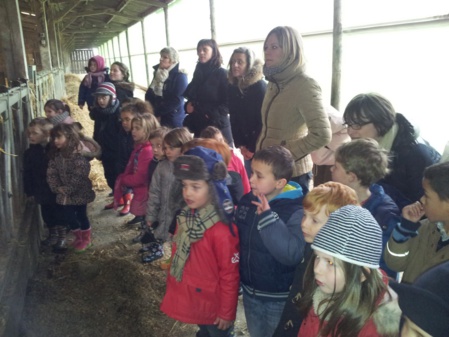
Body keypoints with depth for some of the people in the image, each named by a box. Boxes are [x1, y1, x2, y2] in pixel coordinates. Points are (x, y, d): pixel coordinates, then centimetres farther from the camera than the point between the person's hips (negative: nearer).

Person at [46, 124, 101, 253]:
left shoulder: (79, 155, -21)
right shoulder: (55, 155, 1)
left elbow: (79, 177, -25)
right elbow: (51, 173, 0)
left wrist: (67, 189, -22)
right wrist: (57, 188, -14)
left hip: (79, 192, -6)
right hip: (65, 193, 6)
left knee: (81, 215, 7)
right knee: (68, 216, 12)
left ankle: (86, 239, 28)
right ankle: (78, 237, 35)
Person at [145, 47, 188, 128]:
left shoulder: (180, 76, -8)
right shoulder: (158, 74, 11)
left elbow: (176, 100, -16)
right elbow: (149, 95, 12)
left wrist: (157, 112, -16)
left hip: (173, 121, -6)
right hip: (157, 118, 6)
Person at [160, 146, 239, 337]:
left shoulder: (222, 230, -29)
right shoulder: (185, 217, -7)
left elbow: (230, 275, -21)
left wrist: (226, 312, -13)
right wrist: (172, 285, 13)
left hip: (213, 305, -6)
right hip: (190, 299, 7)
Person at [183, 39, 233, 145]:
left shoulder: (221, 73, -4)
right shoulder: (198, 73, 14)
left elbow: (227, 103, -9)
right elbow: (191, 97, 20)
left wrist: (210, 114, -17)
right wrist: (189, 106, -1)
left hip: (217, 126, -6)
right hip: (199, 126, 6)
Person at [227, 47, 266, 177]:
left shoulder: (260, 87, -16)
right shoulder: (232, 88, 3)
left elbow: (263, 121, -18)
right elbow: (234, 119, 6)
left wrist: (253, 148, -16)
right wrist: (240, 144, -1)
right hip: (246, 145, 6)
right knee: (249, 178, 13)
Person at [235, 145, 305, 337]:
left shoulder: (296, 211, -22)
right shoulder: (247, 200, -3)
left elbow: (293, 254, -36)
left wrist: (268, 217, -36)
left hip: (279, 297, -5)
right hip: (249, 290, 6)